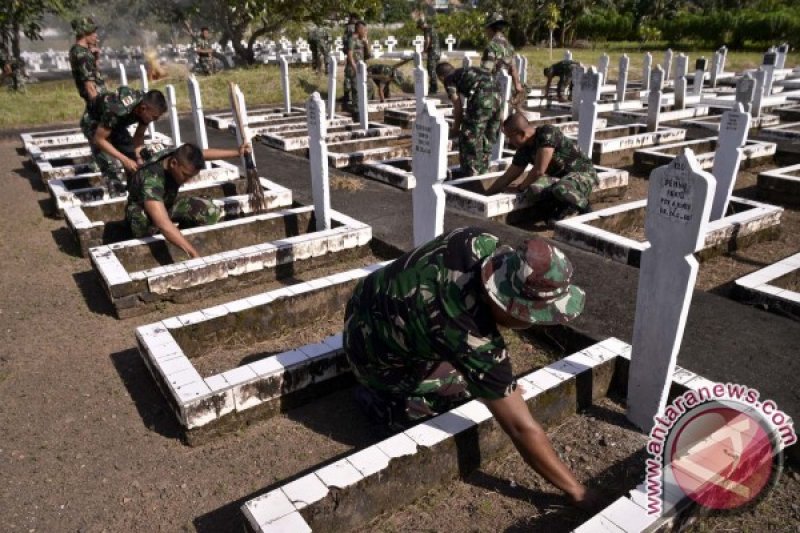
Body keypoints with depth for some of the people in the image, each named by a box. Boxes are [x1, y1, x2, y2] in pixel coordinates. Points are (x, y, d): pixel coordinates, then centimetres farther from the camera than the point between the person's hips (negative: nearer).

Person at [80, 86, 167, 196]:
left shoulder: (147, 105, -23)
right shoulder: (118, 110, -42)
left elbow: (139, 135, -8)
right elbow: (99, 139, -31)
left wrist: (139, 155, -26)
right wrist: (124, 160, -36)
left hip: (116, 124, 6)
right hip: (93, 122, -6)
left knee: (134, 158, -3)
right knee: (111, 169, -20)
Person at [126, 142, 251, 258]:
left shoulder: (179, 155, -23)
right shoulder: (151, 179, -43)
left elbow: (205, 153, 0)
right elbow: (164, 224, -54)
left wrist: (237, 153, -4)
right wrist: (194, 254, -60)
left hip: (168, 204, 6)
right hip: (142, 213, -6)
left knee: (211, 212, -13)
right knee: (147, 221, -42)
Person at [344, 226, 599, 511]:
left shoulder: (480, 242, -20)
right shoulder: (473, 340, -38)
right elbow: (522, 429, -31)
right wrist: (577, 492, -21)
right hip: (375, 356, -7)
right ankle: (379, 399, 6)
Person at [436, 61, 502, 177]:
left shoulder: (449, 79, 11)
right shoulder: (466, 72, 32)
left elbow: (458, 107, 7)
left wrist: (456, 126, 22)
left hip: (481, 99, -8)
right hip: (496, 97, 8)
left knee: (469, 138, 2)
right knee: (487, 140, 18)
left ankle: (470, 176, 5)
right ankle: (483, 173, 27)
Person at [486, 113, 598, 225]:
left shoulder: (547, 133, -24)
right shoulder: (524, 150, -2)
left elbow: (539, 171, -26)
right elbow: (506, 178, 7)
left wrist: (521, 187, -10)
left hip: (584, 173, -6)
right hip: (559, 177, 6)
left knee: (561, 190, -40)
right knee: (534, 190, -27)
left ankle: (584, 206, -7)